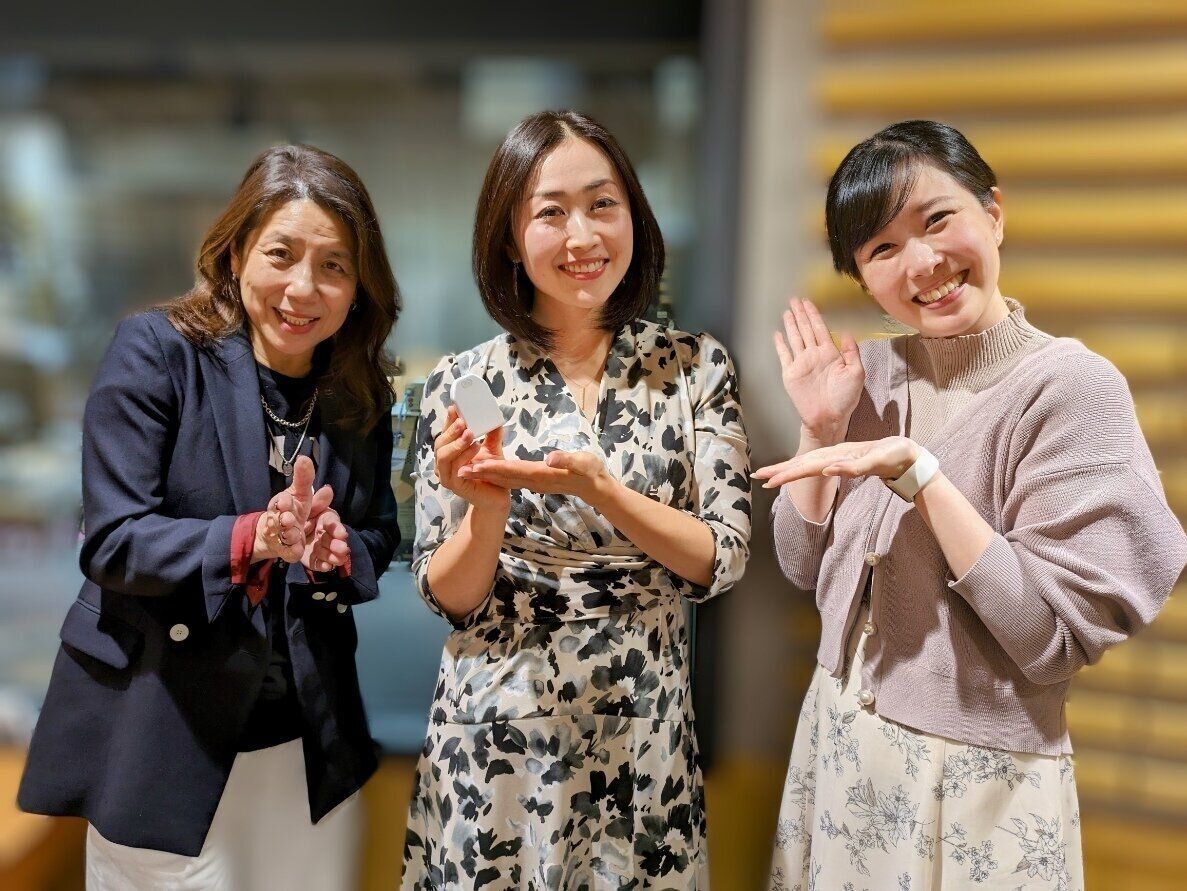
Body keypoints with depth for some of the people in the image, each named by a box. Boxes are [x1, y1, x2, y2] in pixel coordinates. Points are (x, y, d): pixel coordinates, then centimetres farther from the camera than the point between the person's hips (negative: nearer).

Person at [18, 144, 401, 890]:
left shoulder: (364, 395, 3)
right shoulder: (157, 351, -10)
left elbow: (378, 541, 6)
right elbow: (112, 541, -14)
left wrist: (334, 552, -17)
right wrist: (254, 539, -29)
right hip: (163, 731, -4)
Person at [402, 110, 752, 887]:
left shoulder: (696, 367, -3)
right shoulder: (462, 384, -5)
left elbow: (723, 560, -8)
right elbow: (448, 597, -3)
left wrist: (597, 488, -23)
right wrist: (488, 505, -22)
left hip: (645, 734, 1)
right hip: (496, 737, 0)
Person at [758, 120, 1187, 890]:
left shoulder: (1072, 387, -17)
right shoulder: (871, 374, 0)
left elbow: (1057, 638, -20)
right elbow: (807, 568, 4)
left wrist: (916, 473, -26)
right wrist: (819, 429, -9)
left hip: (978, 781, -5)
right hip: (839, 747, 5)